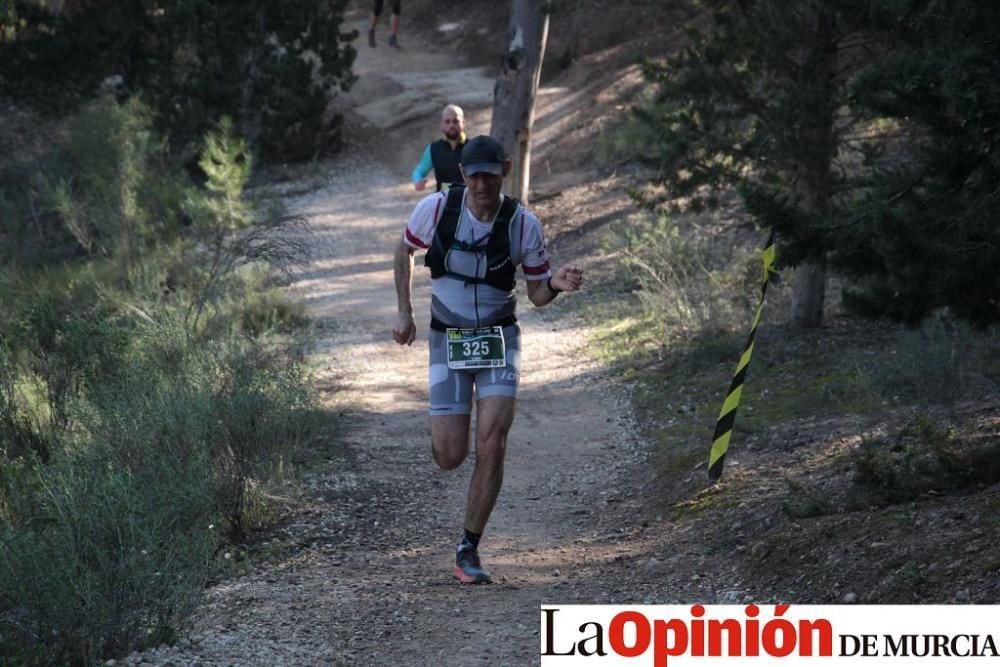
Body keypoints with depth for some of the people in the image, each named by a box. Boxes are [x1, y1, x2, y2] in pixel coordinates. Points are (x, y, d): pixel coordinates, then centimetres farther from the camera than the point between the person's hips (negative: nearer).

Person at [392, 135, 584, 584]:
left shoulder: (523, 224, -12)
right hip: (447, 340, 1)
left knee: (492, 446, -16)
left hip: (499, 340, 0)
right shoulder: (436, 209, -12)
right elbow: (404, 251, 8)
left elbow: (536, 293, -1)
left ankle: (469, 550, -3)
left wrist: (556, 285, -24)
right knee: (449, 458, -4)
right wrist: (404, 312, 3)